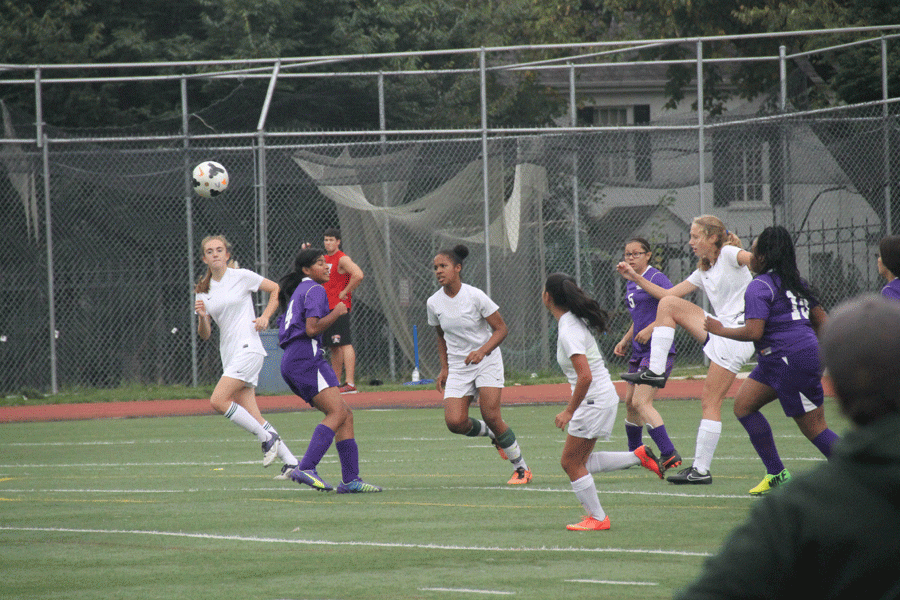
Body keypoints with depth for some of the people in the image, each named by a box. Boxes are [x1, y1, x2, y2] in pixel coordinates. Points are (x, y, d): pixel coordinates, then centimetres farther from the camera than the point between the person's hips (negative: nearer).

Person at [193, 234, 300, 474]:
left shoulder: (241, 277, -1)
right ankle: (291, 462, 2)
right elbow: (204, 334, 11)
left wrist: (265, 316, -5)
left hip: (248, 348, -6)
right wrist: (202, 317, -9)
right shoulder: (203, 291, 13)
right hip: (229, 354, 6)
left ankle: (267, 438, -9)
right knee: (253, 418, -2)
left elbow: (277, 289, 7)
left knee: (218, 400, -21)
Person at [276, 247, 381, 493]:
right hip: (306, 358, -10)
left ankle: (351, 479, 0)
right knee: (337, 412, -21)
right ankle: (306, 468, -35)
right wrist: (337, 312, -4)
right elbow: (312, 328, -16)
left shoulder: (299, 291, 26)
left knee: (345, 415, 7)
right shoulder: (315, 290, -4)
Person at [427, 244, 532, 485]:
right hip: (458, 366, 4)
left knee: (491, 417, -16)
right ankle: (492, 434, 17)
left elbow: (501, 329, -9)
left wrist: (482, 351, -24)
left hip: (487, 361, -4)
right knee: (454, 422, -15)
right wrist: (444, 368, 10)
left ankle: (521, 467, 2)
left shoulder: (475, 296, -14)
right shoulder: (433, 303, -1)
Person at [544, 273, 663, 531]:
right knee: (581, 461, 15)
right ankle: (639, 456, 11)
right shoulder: (576, 321, 8)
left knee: (571, 462, 1)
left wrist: (569, 411, -21)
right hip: (603, 396, 9)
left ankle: (597, 517, 6)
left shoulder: (568, 332, -21)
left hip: (594, 400, -9)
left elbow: (585, 376, -28)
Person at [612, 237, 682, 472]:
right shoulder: (630, 285, 17)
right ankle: (634, 453, 32)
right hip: (639, 352, 9)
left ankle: (669, 454, -23)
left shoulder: (656, 278, -11)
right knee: (630, 402, 15)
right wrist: (626, 340, 21)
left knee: (641, 402, -19)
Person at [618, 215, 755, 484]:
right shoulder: (704, 272, 21)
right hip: (720, 328, 8)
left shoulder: (729, 255, -4)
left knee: (710, 400, -9)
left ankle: (701, 470, -8)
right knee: (669, 304, 2)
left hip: (738, 335, -8)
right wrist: (636, 278, 18)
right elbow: (667, 294, 24)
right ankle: (655, 371, -3)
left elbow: (754, 259, -25)